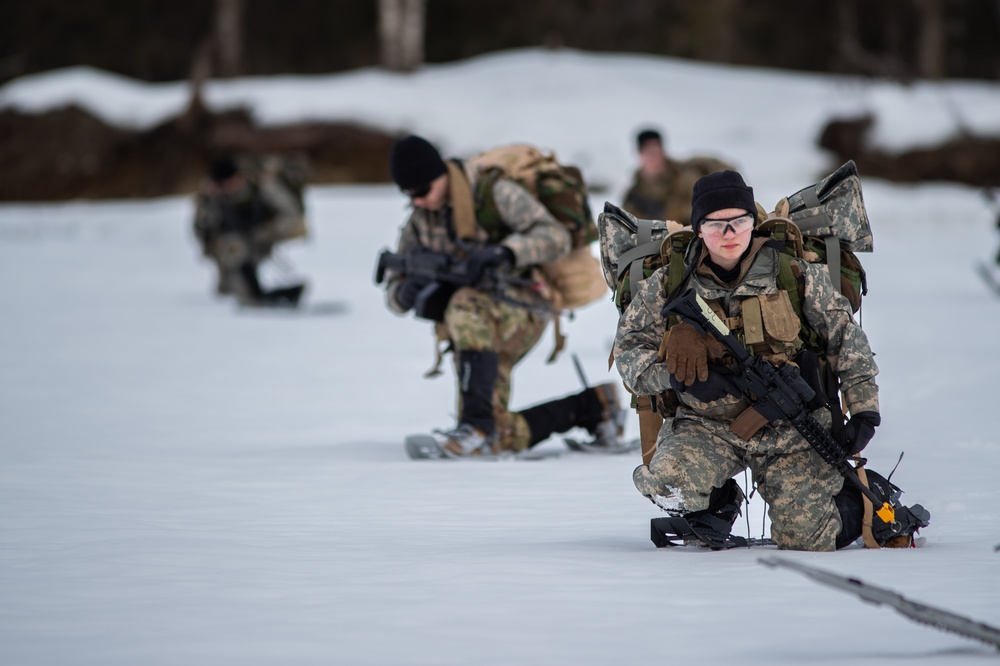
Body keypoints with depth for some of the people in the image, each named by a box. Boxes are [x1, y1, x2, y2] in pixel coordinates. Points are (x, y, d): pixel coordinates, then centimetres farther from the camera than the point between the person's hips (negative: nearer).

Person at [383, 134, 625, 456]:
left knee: (467, 306, -40)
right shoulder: (420, 221, 9)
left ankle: (478, 423, -42)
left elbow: (556, 236, -17)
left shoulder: (494, 193, -7)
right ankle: (591, 406, 19)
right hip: (479, 331, 7)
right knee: (502, 439, -1)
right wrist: (407, 293, -16)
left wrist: (504, 252, -34)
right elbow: (394, 289, 10)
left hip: (523, 310, -7)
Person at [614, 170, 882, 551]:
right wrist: (675, 375, -20)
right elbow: (628, 348, 0)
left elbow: (846, 338, 3)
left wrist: (864, 411, -3)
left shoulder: (794, 276, -4)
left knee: (805, 540, -9)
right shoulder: (668, 287, -3)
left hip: (790, 429, -1)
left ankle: (846, 493, 29)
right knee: (670, 484, -30)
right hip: (707, 426, 1)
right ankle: (717, 503, 8)